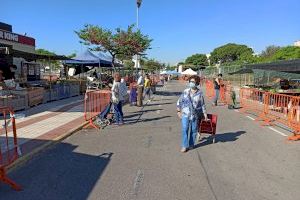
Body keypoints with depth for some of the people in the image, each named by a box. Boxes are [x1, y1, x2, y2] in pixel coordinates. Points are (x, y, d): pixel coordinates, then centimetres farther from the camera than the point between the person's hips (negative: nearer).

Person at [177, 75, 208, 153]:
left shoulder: (199, 93, -3)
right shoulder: (185, 91, -1)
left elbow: (202, 104, 3)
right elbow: (179, 101, 7)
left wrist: (205, 114, 3)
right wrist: (178, 111, 3)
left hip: (195, 115, 0)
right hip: (185, 114, 0)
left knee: (193, 130, 10)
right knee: (184, 130, -5)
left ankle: (191, 145, 27)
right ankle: (184, 146, 5)